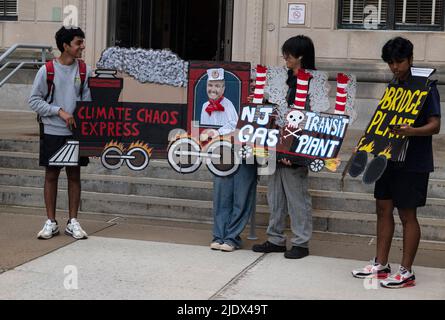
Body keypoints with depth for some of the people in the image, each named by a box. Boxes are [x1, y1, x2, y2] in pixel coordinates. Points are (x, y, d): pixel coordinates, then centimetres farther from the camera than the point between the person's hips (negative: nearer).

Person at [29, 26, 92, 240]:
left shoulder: (84, 71, 2)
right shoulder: (47, 70, -5)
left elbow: (88, 100, 3)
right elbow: (34, 100, -3)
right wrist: (60, 111, -12)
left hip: (76, 131, 2)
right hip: (52, 131, -2)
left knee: (74, 176, 6)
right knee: (51, 176, 5)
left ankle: (73, 222, 15)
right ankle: (51, 222, 14)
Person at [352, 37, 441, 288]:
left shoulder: (425, 86, -10)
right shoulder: (393, 87, 13)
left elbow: (435, 126, -15)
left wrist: (412, 131, -34)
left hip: (414, 163, -8)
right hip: (389, 158, 8)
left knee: (407, 214, -2)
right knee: (384, 209, 11)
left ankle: (406, 272, 7)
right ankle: (381, 265, 21)